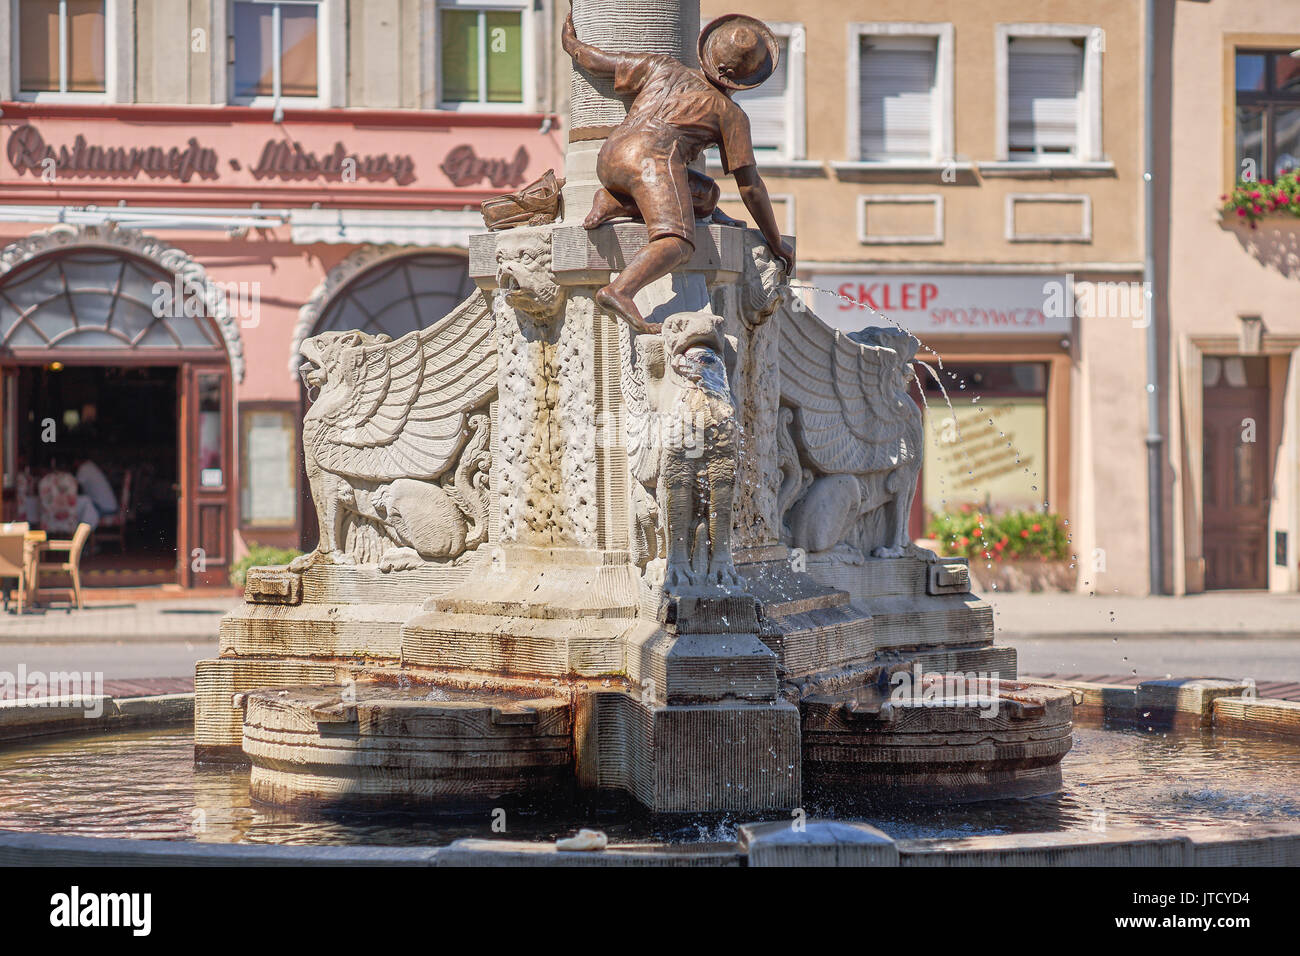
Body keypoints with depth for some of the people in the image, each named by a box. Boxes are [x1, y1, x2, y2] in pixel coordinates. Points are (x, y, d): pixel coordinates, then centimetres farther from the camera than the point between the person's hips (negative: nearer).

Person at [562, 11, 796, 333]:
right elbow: (750, 186, 19)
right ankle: (619, 292, -49)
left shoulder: (663, 68, 28)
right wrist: (776, 242, 28)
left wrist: (571, 46, 52)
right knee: (677, 243, -22)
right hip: (652, 158, -6)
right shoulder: (731, 115, 19)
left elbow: (597, 61, 29)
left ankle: (615, 203, 2)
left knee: (705, 196, 20)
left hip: (609, 159, 6)